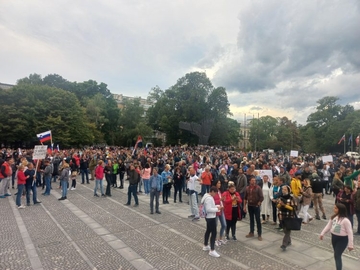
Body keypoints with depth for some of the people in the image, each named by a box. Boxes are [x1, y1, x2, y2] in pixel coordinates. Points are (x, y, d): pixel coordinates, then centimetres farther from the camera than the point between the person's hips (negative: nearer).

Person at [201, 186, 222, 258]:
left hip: (209, 217, 11)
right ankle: (212, 251, 1)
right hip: (211, 218, -11)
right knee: (214, 233, -5)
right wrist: (217, 209, -20)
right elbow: (208, 209, -29)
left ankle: (205, 246, 36)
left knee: (208, 231, 22)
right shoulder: (209, 198, -25)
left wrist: (217, 206, 5)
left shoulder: (208, 196, 8)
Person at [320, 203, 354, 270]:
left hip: (342, 239, -7)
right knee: (336, 255, 18)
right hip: (334, 237, 7)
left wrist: (350, 244, -18)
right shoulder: (333, 217, 0)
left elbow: (350, 232, -19)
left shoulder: (345, 220, -22)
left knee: (337, 256, -6)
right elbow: (328, 226, 8)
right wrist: (322, 234, 3)